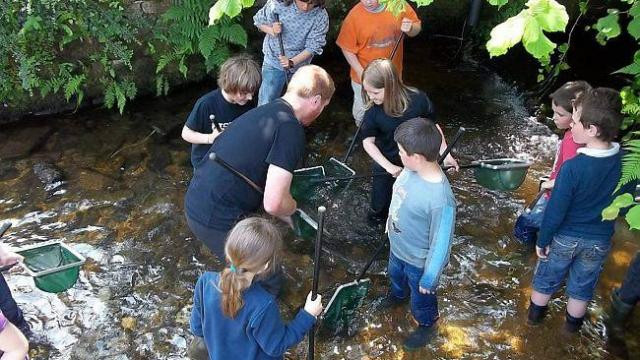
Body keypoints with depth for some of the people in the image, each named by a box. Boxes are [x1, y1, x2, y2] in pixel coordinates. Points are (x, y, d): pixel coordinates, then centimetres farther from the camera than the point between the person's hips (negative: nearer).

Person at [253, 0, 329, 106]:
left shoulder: (321, 16, -18)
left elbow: (313, 46, -15)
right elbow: (259, 22, -2)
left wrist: (292, 62, -27)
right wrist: (272, 31, -23)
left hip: (300, 65, 1)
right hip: (274, 62, -1)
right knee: (266, 105, 1)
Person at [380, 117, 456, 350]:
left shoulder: (441, 200, -41)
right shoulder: (412, 168, -20)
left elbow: (440, 245, -28)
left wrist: (428, 279, -16)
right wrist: (390, 222, 17)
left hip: (418, 260, -7)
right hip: (397, 246, 7)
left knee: (421, 298, 24)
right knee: (395, 275, 37)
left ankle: (426, 326, 55)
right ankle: (398, 294, 70)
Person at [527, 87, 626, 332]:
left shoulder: (572, 168, -31)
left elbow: (556, 211, -21)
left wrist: (542, 241, -7)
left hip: (564, 238, -3)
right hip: (599, 241, 3)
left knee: (546, 279, 23)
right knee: (582, 286, 25)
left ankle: (535, 314, 44)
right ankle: (573, 323, 45)